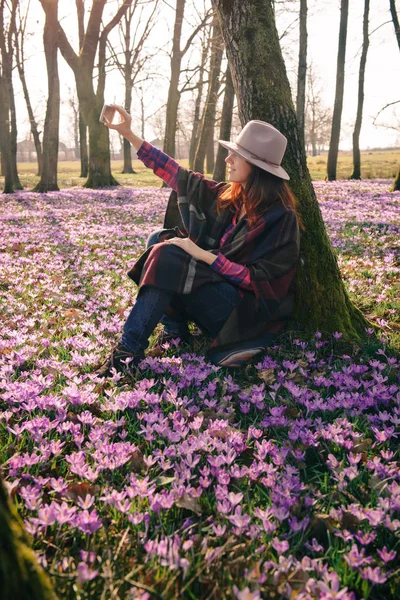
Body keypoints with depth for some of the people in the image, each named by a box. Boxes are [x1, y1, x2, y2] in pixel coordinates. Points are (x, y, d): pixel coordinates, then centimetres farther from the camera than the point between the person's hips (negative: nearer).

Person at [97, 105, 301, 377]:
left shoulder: (281, 218, -16)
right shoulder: (228, 197, 4)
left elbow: (262, 280, -20)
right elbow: (175, 173, 7)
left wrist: (203, 255, -22)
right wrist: (129, 134, 4)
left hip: (245, 311, -7)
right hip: (217, 287, 8)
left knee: (167, 257, -23)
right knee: (161, 240, -3)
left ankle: (129, 351, -18)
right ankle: (175, 329, -5)